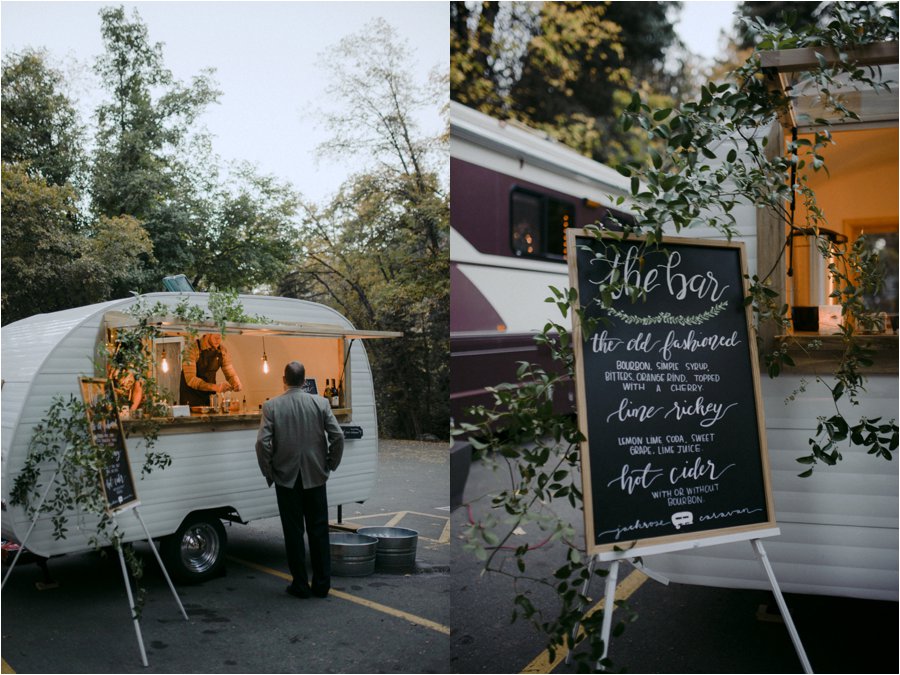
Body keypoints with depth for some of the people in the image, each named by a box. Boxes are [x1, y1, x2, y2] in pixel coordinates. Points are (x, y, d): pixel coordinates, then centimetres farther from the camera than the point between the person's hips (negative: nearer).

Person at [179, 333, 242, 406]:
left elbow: (230, 374, 3)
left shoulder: (222, 350, -5)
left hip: (209, 395, 4)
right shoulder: (192, 349, -20)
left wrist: (236, 384, -20)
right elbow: (190, 379, -28)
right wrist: (215, 387, -38)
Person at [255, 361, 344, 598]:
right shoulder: (320, 403, -3)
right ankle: (322, 584, 14)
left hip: (286, 479, -1)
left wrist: (269, 472, 0)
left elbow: (262, 442, -13)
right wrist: (330, 465, 7)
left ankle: (300, 585, 12)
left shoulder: (272, 406, -6)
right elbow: (338, 436, -6)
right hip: (315, 478, 1)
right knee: (318, 531, 10)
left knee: (294, 532, 8)